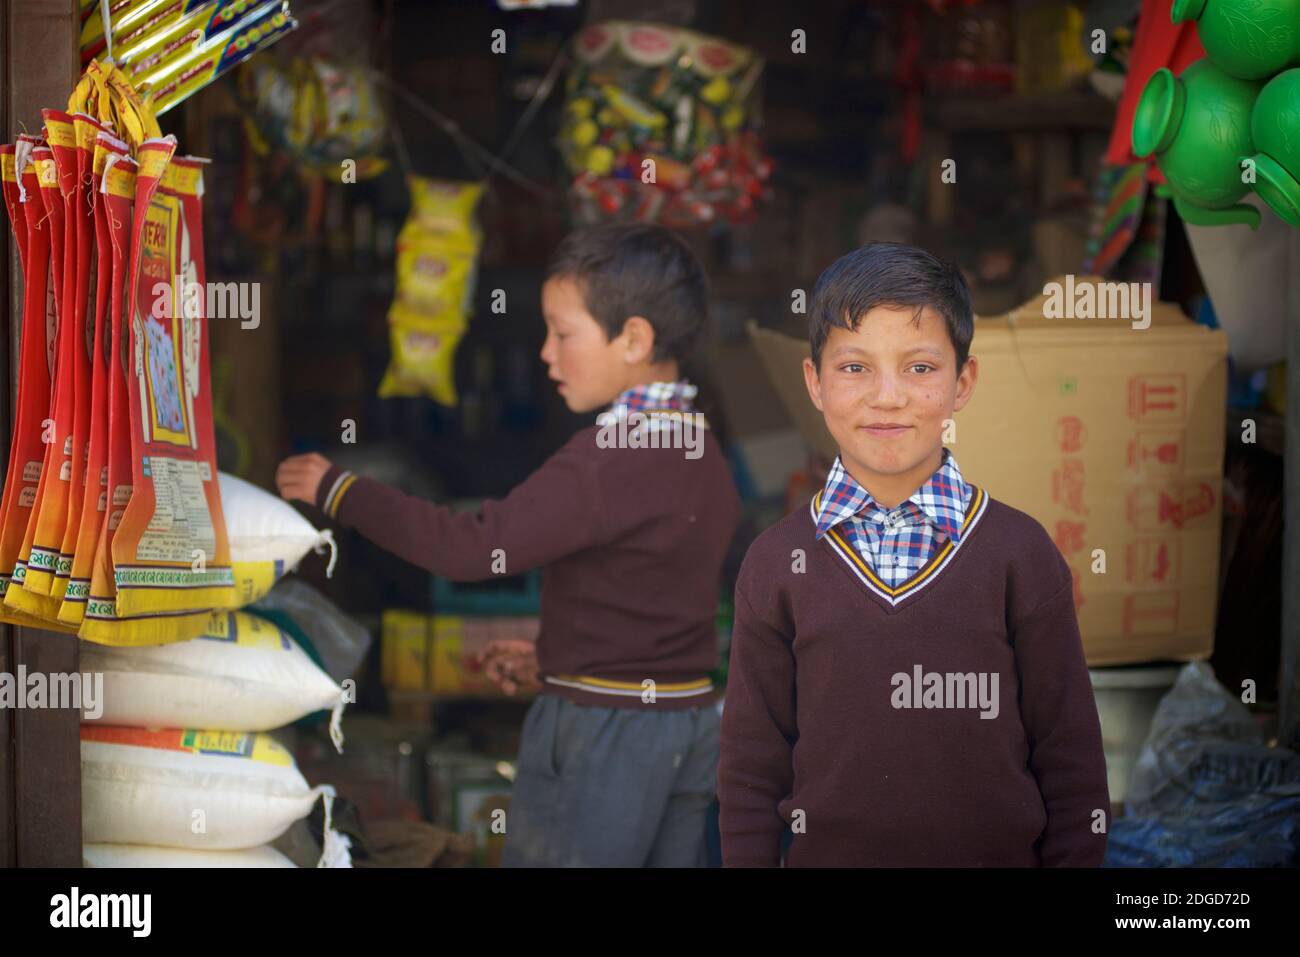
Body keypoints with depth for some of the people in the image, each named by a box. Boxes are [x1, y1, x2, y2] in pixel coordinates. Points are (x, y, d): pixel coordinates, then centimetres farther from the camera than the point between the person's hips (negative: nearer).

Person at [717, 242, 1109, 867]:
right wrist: (747, 858, -1)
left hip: (998, 854, -1)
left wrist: (1075, 857, -4)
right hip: (827, 852, 1)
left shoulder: (1021, 552, -4)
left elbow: (1069, 759, -2)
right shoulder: (777, 563, -1)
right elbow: (752, 763, 2)